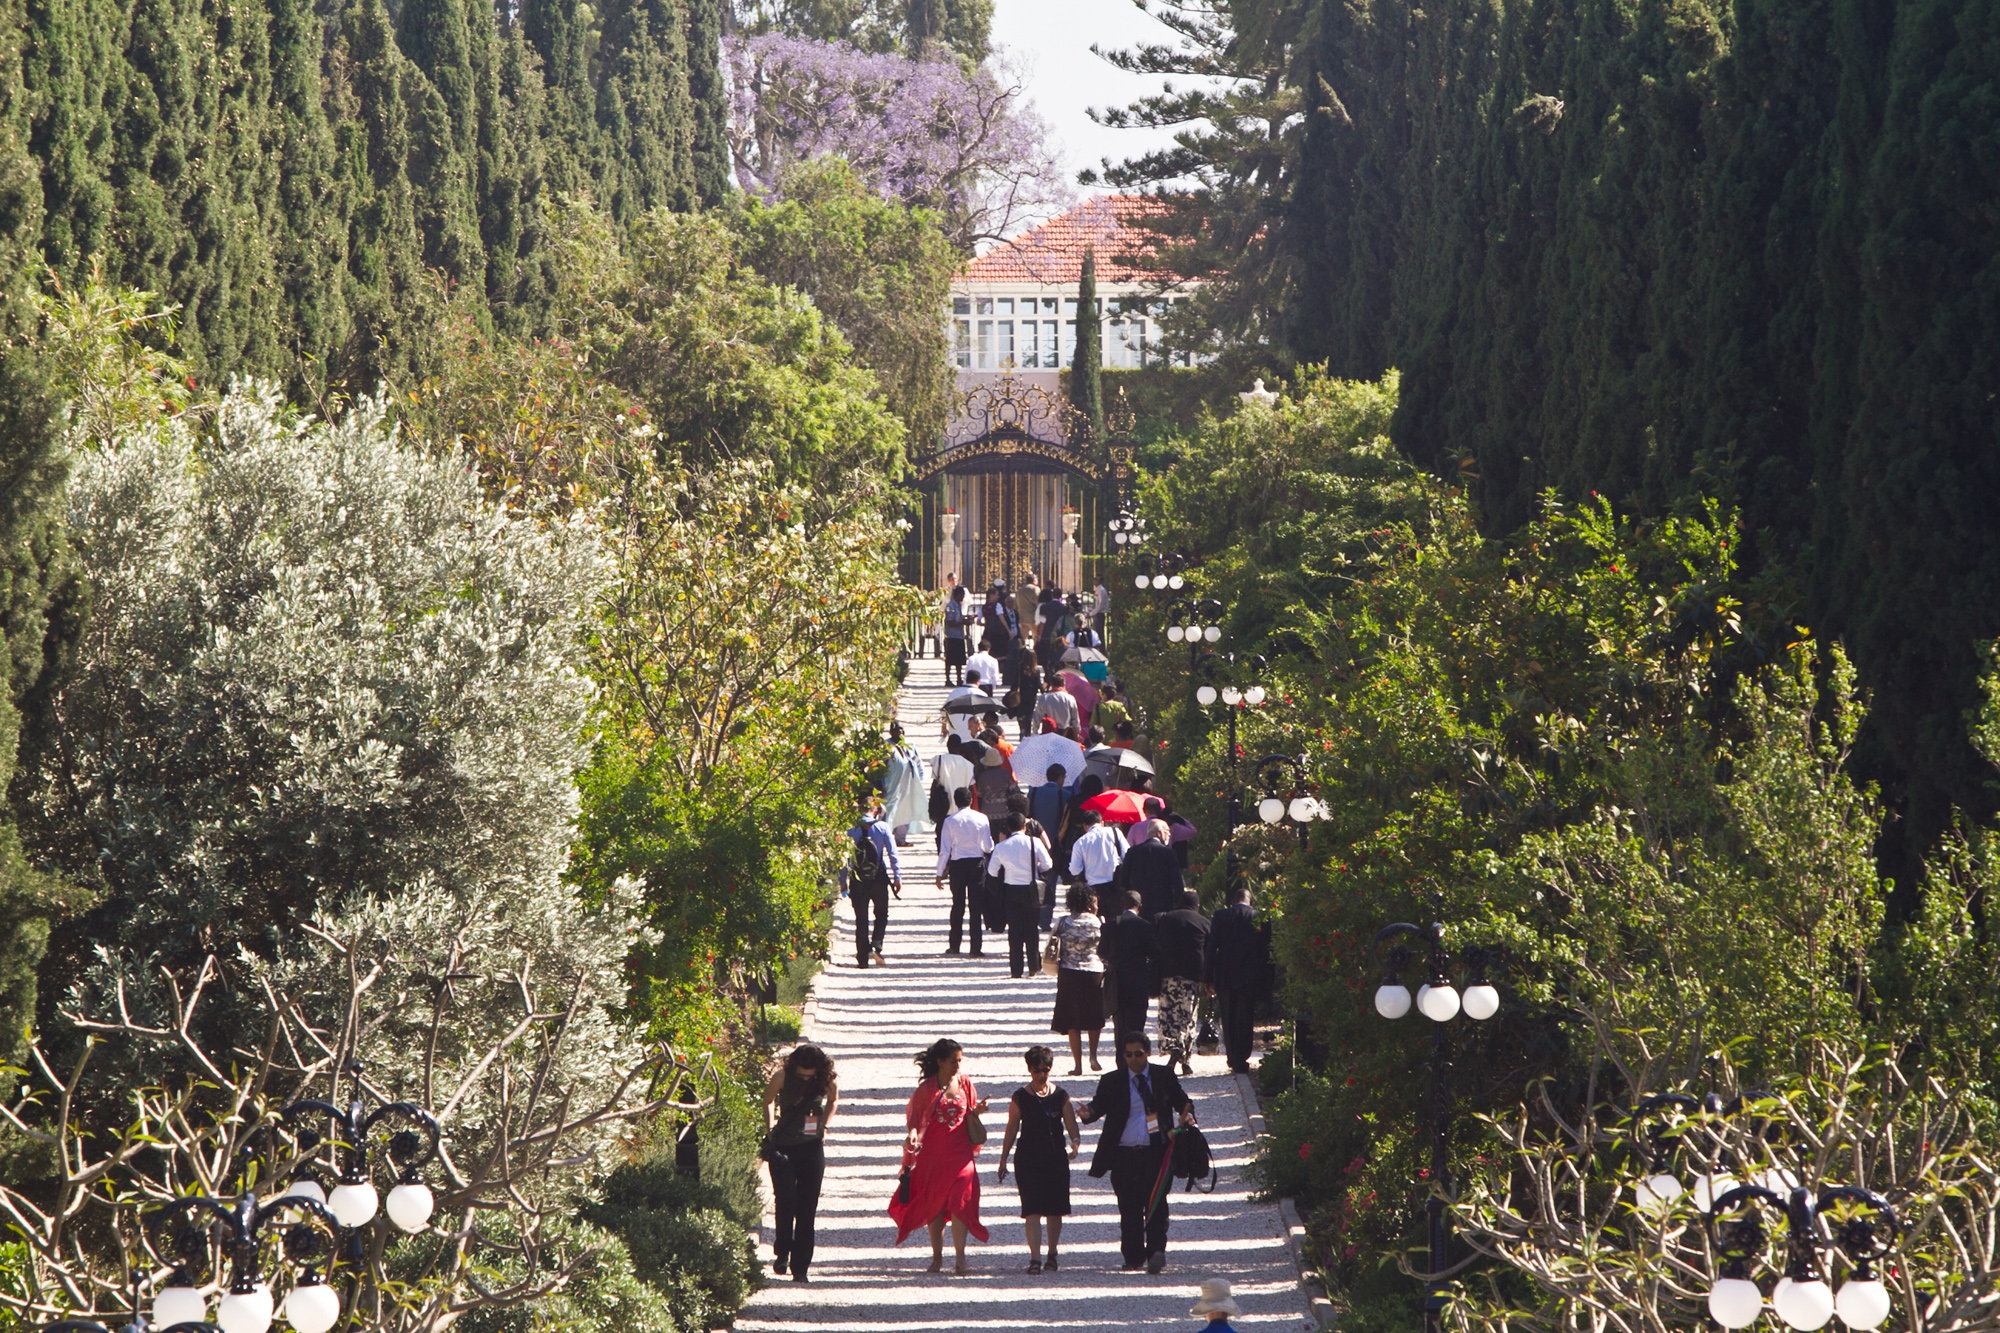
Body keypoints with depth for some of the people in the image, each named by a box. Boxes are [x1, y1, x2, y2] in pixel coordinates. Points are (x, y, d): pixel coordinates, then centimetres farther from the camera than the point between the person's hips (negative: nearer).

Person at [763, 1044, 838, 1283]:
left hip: (812, 1148, 1)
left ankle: (800, 1267, 5)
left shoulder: (829, 1081, -7)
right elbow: (768, 1101, 9)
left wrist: (821, 1126, 8)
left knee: (807, 1209, -2)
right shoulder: (782, 1076, -10)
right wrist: (770, 1131, 7)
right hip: (783, 1148, -1)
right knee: (786, 1202, -12)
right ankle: (782, 1252, 12)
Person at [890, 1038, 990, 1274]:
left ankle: (960, 1258, -8)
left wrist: (976, 1111, -8)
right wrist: (912, 1134, -19)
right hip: (932, 1154, 0)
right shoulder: (926, 1088, -2)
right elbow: (913, 1117, 1)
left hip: (959, 1153, 0)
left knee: (959, 1203, -11)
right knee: (934, 1206, 6)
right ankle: (937, 1258, 17)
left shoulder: (965, 1083, 4)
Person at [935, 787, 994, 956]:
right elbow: (988, 847, -3)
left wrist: (940, 873, 0)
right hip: (977, 863, 0)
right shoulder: (981, 819, -4)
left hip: (957, 865, 0)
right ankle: (975, 947, -2)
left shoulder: (950, 821, -6)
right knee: (976, 904, 3)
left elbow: (944, 850, -6)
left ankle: (954, 945, 18)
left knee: (957, 905, 13)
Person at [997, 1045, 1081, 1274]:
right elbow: (1011, 1129, 6)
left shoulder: (1060, 1096, 5)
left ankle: (1052, 1255, 23)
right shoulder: (1020, 1097, 2)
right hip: (1028, 1159, -2)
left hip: (1056, 1158, 2)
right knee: (1032, 1210, -11)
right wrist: (1003, 1159, 5)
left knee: (1055, 1211, 7)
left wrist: (1075, 1144, -18)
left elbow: (1071, 1125, 3)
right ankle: (1035, 1259, -14)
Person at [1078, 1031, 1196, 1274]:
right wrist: (1089, 1114, -28)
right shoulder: (1111, 1081, 7)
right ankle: (1133, 1257, 14)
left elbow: (1182, 1101, 17)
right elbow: (1099, 1105, -4)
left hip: (1156, 1153, -1)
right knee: (1129, 1208, 5)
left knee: (1155, 1203, -12)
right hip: (1124, 1154, 1)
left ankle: (1156, 1251, -15)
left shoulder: (1164, 1076, 9)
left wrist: (1187, 1115, -5)